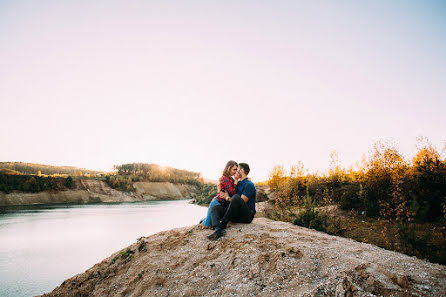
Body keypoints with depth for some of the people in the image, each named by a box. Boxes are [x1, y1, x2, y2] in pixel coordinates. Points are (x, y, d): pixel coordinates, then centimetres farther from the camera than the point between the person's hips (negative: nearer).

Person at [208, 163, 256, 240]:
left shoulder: (249, 184, -8)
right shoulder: (238, 183, 20)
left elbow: (242, 202, -16)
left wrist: (227, 198, -6)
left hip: (247, 215, -8)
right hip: (237, 215, 8)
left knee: (236, 197, -35)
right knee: (215, 208, -9)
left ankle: (223, 224, -25)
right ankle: (218, 229, -38)